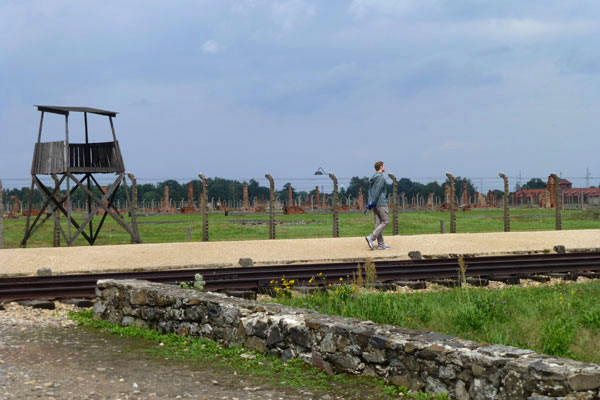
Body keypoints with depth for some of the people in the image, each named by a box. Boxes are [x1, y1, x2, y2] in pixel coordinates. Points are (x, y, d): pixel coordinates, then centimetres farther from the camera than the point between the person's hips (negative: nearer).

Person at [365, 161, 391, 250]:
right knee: (385, 221, -2)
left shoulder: (372, 178, 15)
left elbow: (370, 192, 14)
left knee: (378, 223, 7)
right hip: (381, 203, -9)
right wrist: (373, 202, -16)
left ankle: (381, 244, 6)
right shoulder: (381, 178, -12)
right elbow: (377, 191, -17)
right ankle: (371, 237, -14)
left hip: (374, 203, 9)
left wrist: (370, 202, 12)